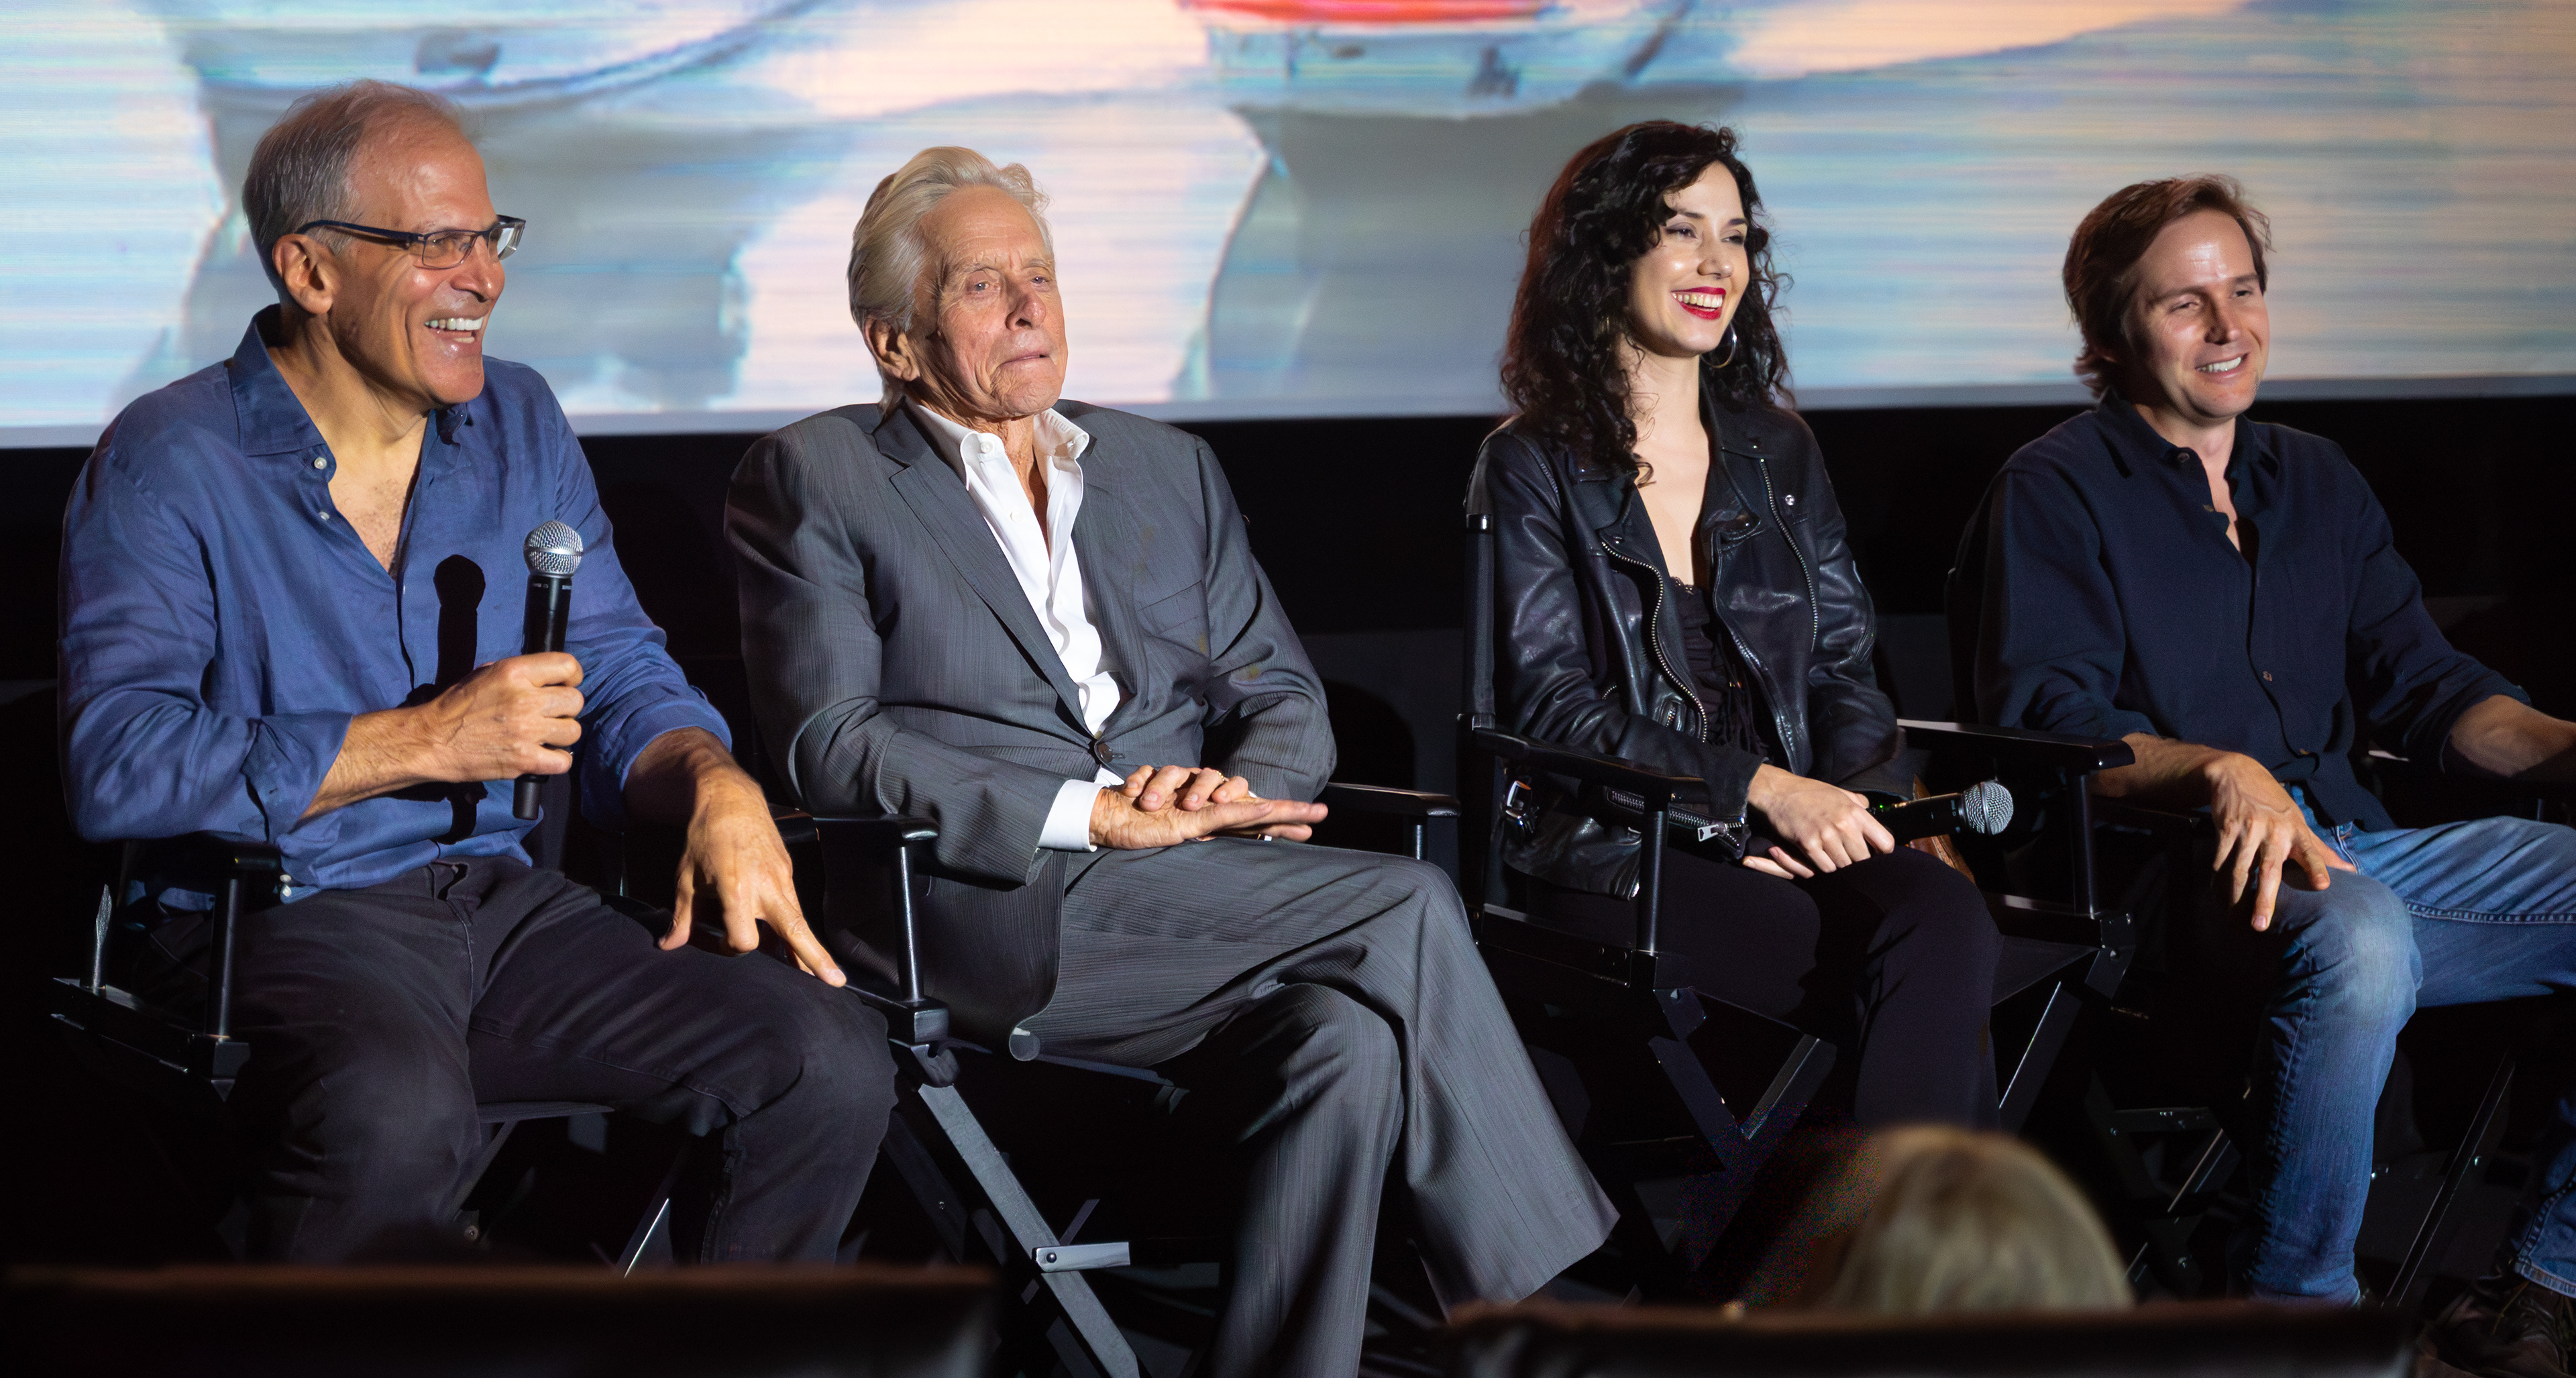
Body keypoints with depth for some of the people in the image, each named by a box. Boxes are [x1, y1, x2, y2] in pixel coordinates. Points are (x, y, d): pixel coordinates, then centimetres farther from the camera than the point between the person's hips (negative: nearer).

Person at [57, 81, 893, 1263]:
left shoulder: (520, 426, 15)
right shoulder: (169, 464, -3)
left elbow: (618, 676, 14)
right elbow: (117, 766, -15)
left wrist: (715, 785, -10)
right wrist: (426, 742, -15)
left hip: (506, 900, 6)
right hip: (287, 916, -5)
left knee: (834, 1065, -17)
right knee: (395, 1112, -40)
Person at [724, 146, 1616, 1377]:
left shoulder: (1168, 470, 23)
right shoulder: (815, 480, 6)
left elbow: (1282, 695, 18)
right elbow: (831, 748, -6)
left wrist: (1238, 789, -7)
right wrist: (1091, 817, -15)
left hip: (1188, 892, 6)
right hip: (997, 923, -5)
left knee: (1350, 1044, -29)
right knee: (1405, 913, -23)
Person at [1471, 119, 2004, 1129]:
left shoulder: (1778, 452, 20)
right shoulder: (1534, 468, 4)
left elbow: (1843, 668, 17)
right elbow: (1550, 704, -5)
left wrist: (1845, 801, -7)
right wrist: (1764, 789, -17)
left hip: (1796, 833, 4)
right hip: (1610, 854, -4)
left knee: (1948, 919, -31)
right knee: (1919, 979, -30)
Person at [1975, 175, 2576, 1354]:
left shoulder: (2316, 482, 23)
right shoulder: (2057, 491, 2)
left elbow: (2419, 682, 18)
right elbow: (2045, 722, -11)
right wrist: (2223, 772, -28)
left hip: (2350, 843, 7)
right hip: (2170, 862, -7)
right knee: (2358, 937, -38)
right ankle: (2293, 1308, -27)